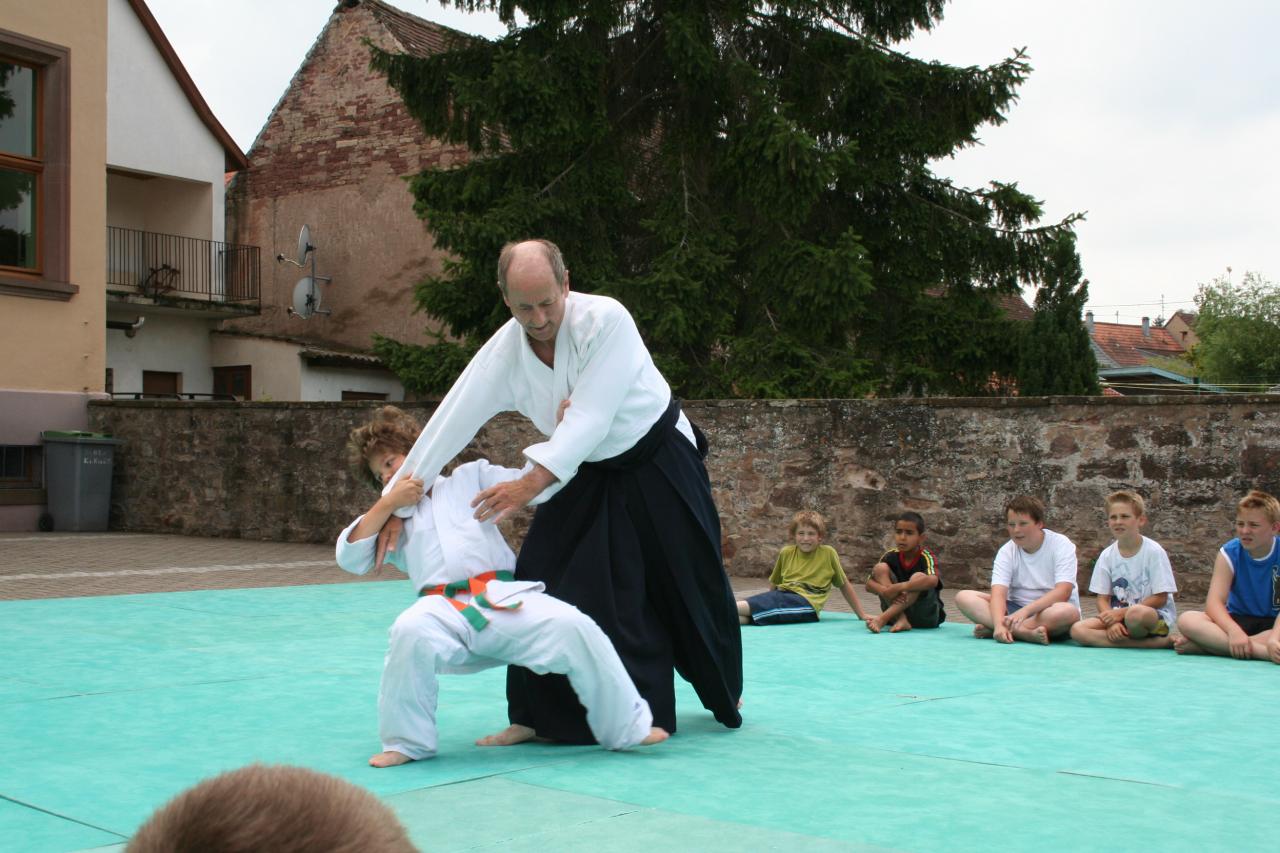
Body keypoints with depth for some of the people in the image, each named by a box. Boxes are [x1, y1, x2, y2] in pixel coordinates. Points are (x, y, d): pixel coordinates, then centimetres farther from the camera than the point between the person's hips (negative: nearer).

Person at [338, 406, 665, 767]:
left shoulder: (470, 476, 22)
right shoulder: (391, 516, 26)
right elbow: (349, 557, 13)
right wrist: (386, 503, 5)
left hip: (507, 600, 0)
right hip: (446, 610, 0)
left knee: (574, 628, -24)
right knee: (411, 631, -35)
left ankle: (630, 726, -6)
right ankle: (406, 742, -14)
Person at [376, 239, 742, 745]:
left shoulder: (605, 320, -29)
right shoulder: (502, 352, -14)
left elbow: (590, 418, -33)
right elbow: (449, 424, -13)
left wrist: (531, 484, -39)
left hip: (660, 464, -4)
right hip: (590, 475, 4)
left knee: (691, 586, 6)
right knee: (542, 579, -8)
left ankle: (725, 698, 33)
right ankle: (540, 715, 6)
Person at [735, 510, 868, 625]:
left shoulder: (828, 553, 6)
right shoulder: (786, 553, 15)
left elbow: (844, 585, 15)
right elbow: (774, 583, 26)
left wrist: (861, 615, 15)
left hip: (806, 603, -4)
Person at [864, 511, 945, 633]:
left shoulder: (926, 557, -14)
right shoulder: (891, 556, -2)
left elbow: (932, 580, -37)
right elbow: (869, 584, -9)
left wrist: (898, 587, -42)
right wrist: (886, 591, -31)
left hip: (925, 616, -4)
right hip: (897, 607, 4)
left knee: (918, 577, -29)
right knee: (880, 568, -12)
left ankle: (882, 619, -37)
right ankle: (900, 620, -28)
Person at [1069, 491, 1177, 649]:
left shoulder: (1154, 552, -8)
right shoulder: (1107, 555, 5)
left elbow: (1160, 599, -9)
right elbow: (1103, 599, 5)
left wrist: (1121, 613, -16)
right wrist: (1111, 621, -17)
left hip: (1156, 616, -6)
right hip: (1117, 615, 6)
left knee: (1136, 614, -42)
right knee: (1077, 630, -22)